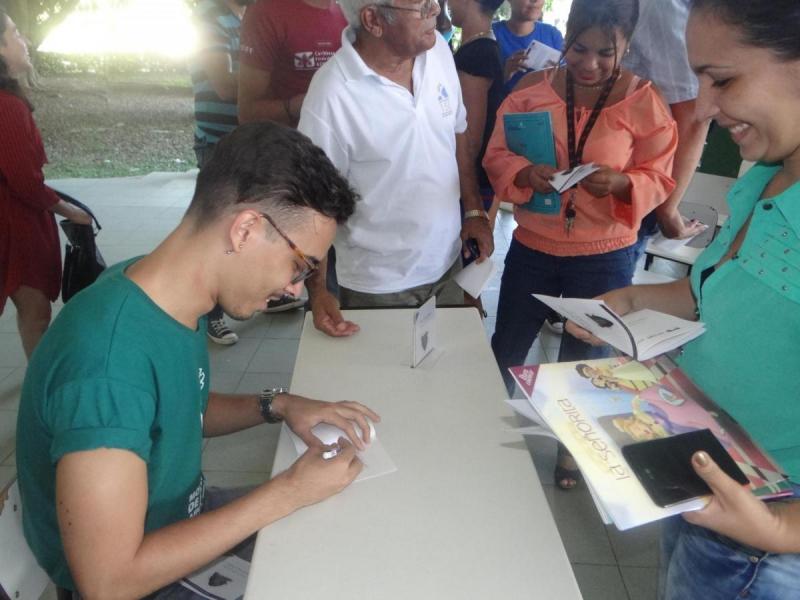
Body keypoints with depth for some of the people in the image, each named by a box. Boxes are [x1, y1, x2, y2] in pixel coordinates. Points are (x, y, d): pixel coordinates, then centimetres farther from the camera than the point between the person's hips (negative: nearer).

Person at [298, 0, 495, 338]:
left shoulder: (438, 49, -5)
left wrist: (474, 210, 7)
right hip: (379, 285, -5)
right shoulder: (331, 95, -23)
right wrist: (317, 289, -20)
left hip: (447, 262, 6)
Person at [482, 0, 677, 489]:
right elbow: (496, 156, -3)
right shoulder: (532, 90, -5)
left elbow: (659, 179, -5)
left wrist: (620, 183, -26)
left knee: (584, 359, 17)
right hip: (532, 248, 2)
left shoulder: (645, 103, -8)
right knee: (506, 348, 16)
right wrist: (525, 174, -24)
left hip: (605, 256, -1)